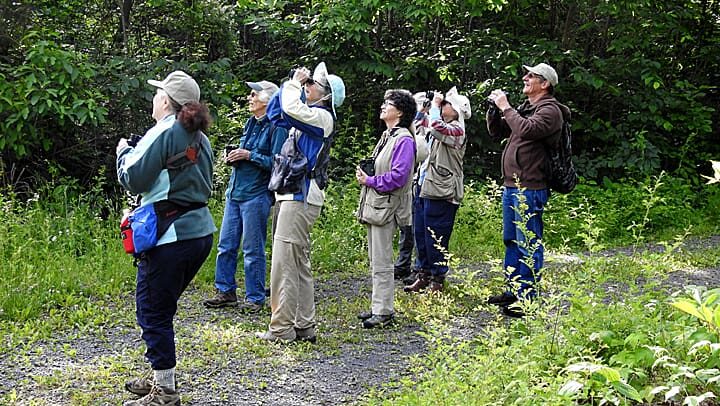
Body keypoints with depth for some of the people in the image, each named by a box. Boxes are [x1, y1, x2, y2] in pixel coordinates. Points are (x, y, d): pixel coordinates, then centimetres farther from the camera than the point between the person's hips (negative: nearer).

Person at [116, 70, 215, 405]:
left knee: (152, 311, -1)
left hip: (170, 236, -9)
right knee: (161, 308, 20)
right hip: (200, 231, 9)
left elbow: (132, 180, -14)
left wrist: (123, 152, 7)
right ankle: (160, 377, 29)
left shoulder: (163, 133, -12)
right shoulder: (198, 138, 14)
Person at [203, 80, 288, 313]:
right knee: (226, 245, 9)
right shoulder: (251, 123, 14)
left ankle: (255, 298, 10)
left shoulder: (275, 128, -10)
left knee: (253, 250, 0)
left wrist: (249, 155, -17)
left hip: (256, 195, -8)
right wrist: (234, 158, 7)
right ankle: (226, 292, 19)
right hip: (235, 191, 8)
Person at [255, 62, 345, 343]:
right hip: (296, 195, 10)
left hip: (301, 198, -10)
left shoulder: (322, 117, -9)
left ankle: (282, 328, -7)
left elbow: (291, 108, -25)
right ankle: (304, 326, 18)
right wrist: (292, 83, 14)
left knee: (284, 262, -10)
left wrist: (294, 84, -6)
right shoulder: (309, 117, 19)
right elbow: (274, 113, 23)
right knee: (299, 263, 12)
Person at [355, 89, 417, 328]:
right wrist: (364, 175, 9)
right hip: (374, 205, 10)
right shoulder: (387, 136, 16)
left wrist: (370, 181, -14)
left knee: (381, 263, -6)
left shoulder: (404, 140, -14)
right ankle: (380, 306, 22)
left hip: (386, 207, -10)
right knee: (375, 261, 14)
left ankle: (383, 312, 0)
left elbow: (398, 176, -22)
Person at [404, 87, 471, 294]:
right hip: (425, 188, 9)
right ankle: (424, 276, 23)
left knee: (435, 238, -4)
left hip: (441, 193, -9)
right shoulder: (443, 129, 18)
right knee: (421, 235, 13)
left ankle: (437, 281, 5)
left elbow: (436, 127, -30)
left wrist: (435, 104, -15)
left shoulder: (456, 130, -10)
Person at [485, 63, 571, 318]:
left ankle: (528, 298, -3)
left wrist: (506, 107, -15)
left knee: (528, 244, -6)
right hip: (511, 186, 10)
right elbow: (496, 132, 21)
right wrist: (496, 107, 6)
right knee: (511, 241, 16)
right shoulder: (524, 108, 18)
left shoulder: (549, 110, -9)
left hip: (530, 189, -10)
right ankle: (513, 291, 26)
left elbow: (526, 129, -27)